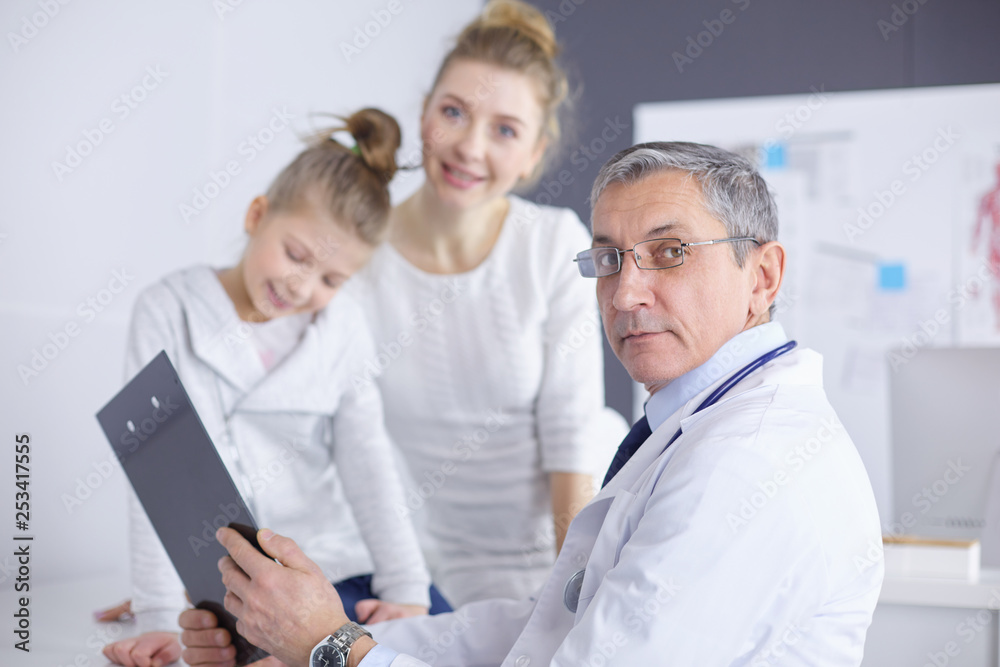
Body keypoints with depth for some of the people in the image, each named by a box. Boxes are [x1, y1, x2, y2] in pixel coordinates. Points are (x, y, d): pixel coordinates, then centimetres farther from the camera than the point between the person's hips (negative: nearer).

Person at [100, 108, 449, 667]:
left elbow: (370, 465, 5)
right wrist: (161, 618, -13)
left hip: (344, 567, 4)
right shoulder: (168, 312, -2)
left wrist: (407, 591, -6)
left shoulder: (341, 325, 7)